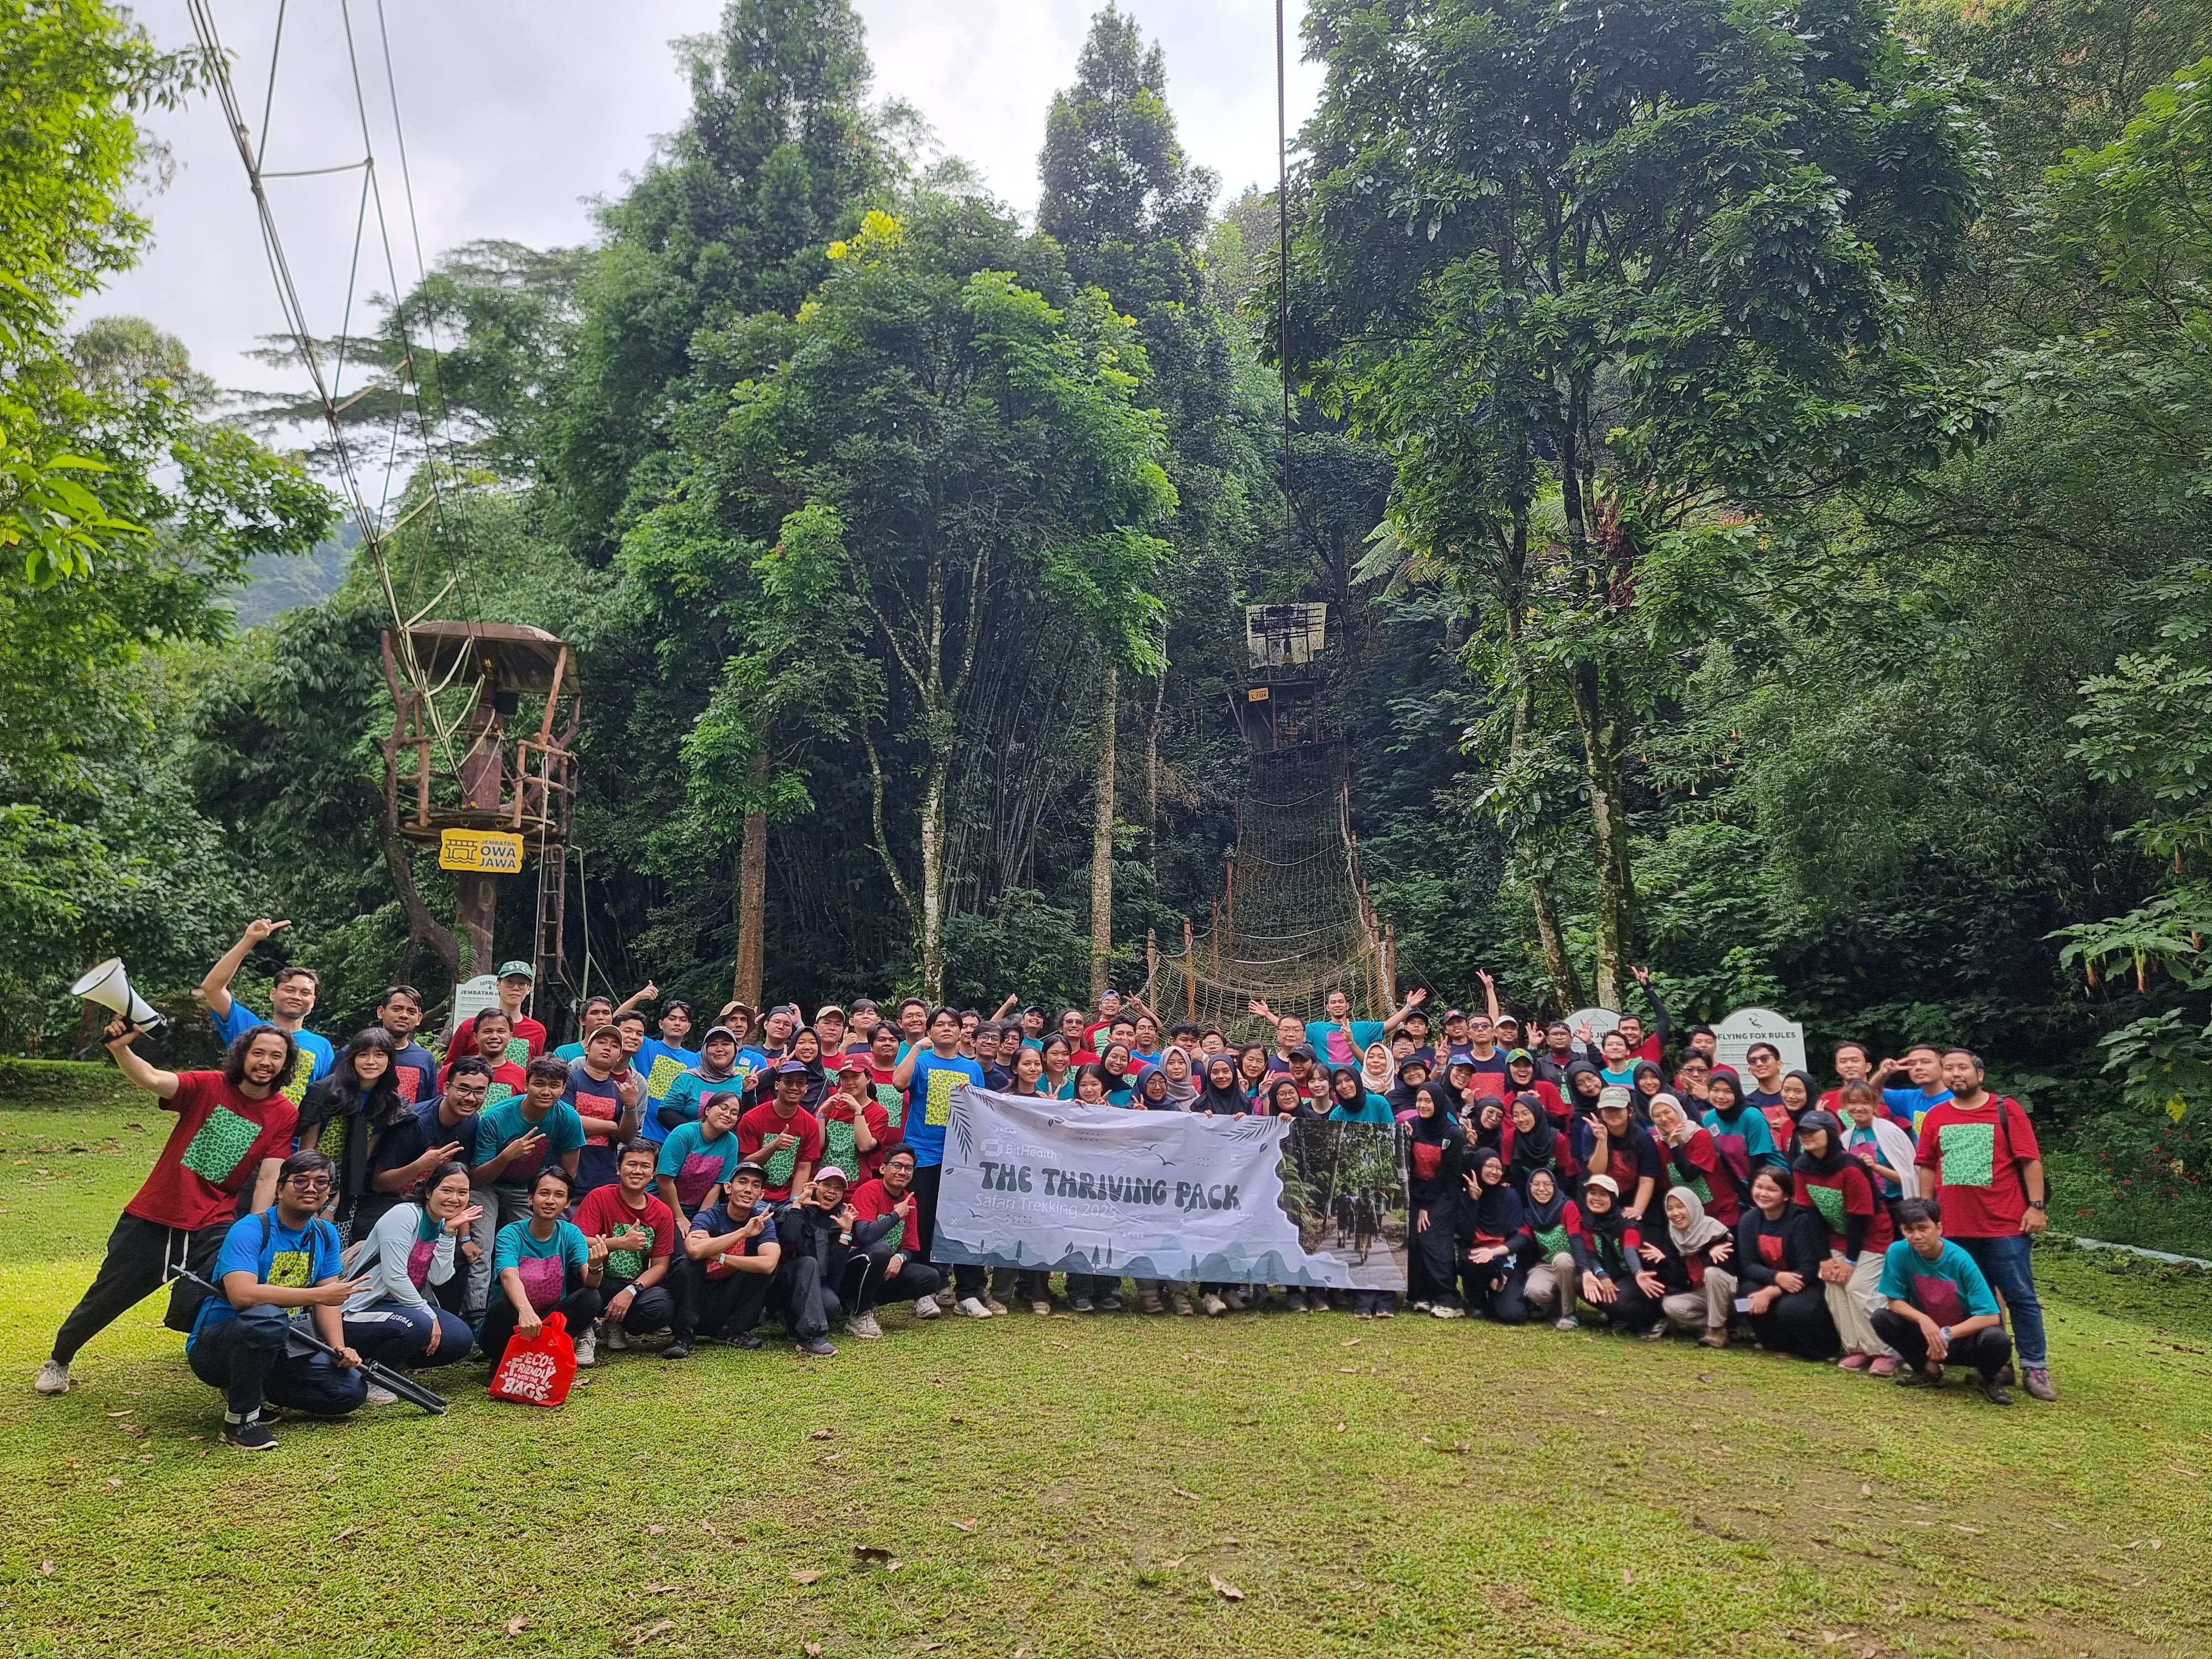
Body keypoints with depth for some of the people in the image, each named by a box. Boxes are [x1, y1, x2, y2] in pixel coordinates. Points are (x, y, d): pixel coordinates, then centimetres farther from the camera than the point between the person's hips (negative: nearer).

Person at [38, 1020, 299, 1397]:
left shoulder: (285, 1115, -5)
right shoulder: (208, 1086, -9)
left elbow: (268, 1178, -7)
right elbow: (151, 1079, -25)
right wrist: (120, 1049, -43)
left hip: (212, 1227, 0)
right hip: (153, 1216, 0)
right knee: (106, 1297, 15)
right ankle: (58, 1360, 45)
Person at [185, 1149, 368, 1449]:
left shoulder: (326, 1234, 3)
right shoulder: (250, 1230, -18)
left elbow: (327, 1302, 1)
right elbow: (242, 1295, -34)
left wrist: (339, 1349, -16)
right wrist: (320, 1294, -34)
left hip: (276, 1350, 7)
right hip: (214, 1346, -6)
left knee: (351, 1388, -11)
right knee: (267, 1317, -39)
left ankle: (250, 1388, 10)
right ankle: (240, 1419, -19)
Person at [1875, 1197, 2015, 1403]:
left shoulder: (1960, 1260, -22)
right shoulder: (1898, 1252, -16)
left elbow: (1990, 1317, -21)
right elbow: (1894, 1301, -9)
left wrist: (1946, 1334, -27)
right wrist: (1923, 1320, -28)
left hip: (1965, 1334, -2)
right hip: (1927, 1331, 3)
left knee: (1995, 1340, -35)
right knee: (1881, 1319, -23)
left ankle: (1989, 1378, 0)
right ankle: (1929, 1370, 1)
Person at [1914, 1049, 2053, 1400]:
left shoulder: (2005, 1109, -3)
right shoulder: (1935, 1116, 7)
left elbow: (2030, 1160, -5)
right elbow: (1927, 1167, 11)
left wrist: (2036, 1206, -10)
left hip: (2006, 1224, -4)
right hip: (1954, 1227, 4)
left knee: (2021, 1296, 2)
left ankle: (2035, 1368, 10)